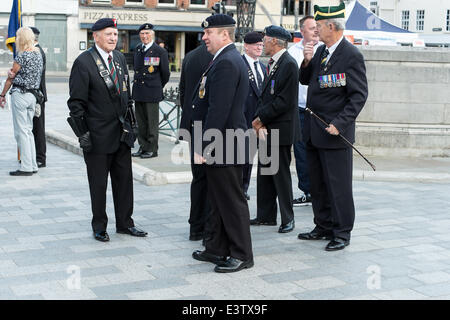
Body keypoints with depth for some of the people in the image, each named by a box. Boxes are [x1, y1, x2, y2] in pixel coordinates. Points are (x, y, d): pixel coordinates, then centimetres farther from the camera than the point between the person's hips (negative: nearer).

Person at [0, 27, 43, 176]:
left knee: (21, 131, -3)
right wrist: (13, 73, -5)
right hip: (33, 95, 8)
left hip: (20, 94, -8)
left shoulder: (22, 56, -14)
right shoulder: (38, 54, 10)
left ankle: (26, 167, -1)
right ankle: (32, 165, 16)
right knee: (28, 130, 14)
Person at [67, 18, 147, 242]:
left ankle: (124, 223, 25)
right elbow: (76, 102, -12)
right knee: (98, 184, 6)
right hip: (98, 135, -6)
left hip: (122, 133, 6)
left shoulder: (120, 58, 9)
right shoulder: (83, 62, -11)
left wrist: (129, 122, 13)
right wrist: (82, 133, -14)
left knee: (124, 180, 12)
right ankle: (99, 227, 20)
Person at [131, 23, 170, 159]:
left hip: (151, 93, -6)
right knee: (140, 121, 11)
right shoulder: (138, 49, 11)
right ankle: (143, 147, 21)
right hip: (138, 92, 6)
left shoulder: (160, 51, -8)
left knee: (152, 122, 0)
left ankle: (152, 149, 8)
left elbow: (165, 74, 0)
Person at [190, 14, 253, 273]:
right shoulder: (228, 59, 15)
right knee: (219, 201, 17)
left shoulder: (226, 62, -18)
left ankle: (241, 255, 9)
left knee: (232, 201, -1)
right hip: (219, 145, 11)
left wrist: (203, 147, -22)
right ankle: (218, 249, 27)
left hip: (223, 146, -11)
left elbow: (218, 110, -25)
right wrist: (204, 145, 20)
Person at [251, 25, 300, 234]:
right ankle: (266, 216, 22)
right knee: (264, 173, 13)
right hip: (266, 129, 9)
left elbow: (285, 100, -20)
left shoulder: (289, 64, -14)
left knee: (281, 175, -1)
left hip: (280, 130, -9)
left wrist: (262, 118, -14)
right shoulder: (273, 64, 14)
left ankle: (287, 218, 10)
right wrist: (258, 119, 0)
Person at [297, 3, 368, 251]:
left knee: (338, 186, 0)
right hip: (313, 132, 8)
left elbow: (359, 95, -15)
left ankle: (342, 233, 11)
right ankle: (323, 227, 28)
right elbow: (305, 80, 16)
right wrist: (307, 62, -3)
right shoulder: (321, 51, 11)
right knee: (318, 184, 16)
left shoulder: (351, 55, -13)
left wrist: (339, 124, -20)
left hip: (335, 133, -8)